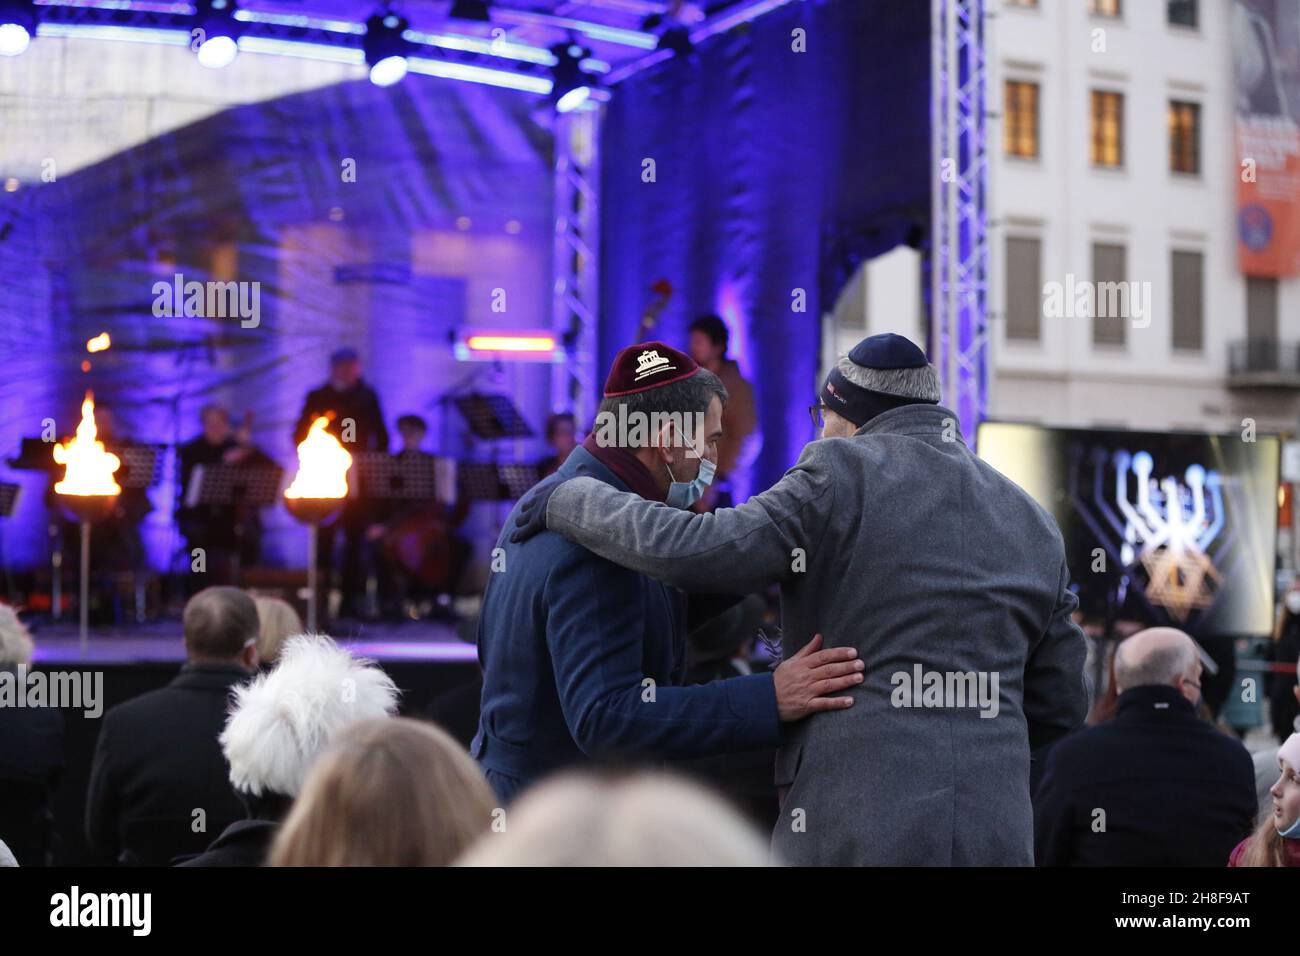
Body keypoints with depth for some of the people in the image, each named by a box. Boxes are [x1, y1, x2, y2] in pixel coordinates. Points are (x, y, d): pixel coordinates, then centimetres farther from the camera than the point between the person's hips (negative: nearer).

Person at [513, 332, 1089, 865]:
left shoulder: (842, 475, -3)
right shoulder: (1032, 524, 14)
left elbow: (695, 551, -14)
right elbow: (1059, 704, 16)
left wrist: (571, 499, 1)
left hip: (857, 832, -5)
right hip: (995, 834, 6)